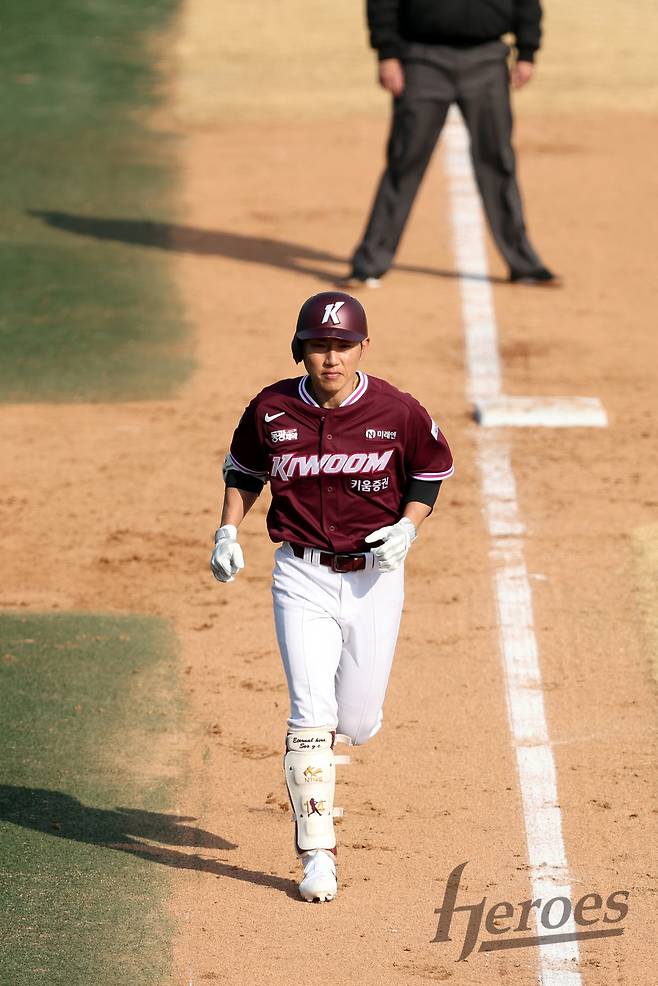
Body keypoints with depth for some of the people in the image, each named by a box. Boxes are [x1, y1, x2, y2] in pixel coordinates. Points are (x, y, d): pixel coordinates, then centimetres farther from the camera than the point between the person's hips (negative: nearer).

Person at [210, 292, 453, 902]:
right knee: (311, 715, -11)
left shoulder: (397, 412, -8)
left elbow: (431, 470, 7)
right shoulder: (272, 410, -5)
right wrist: (228, 532, 0)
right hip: (302, 577, 0)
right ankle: (317, 854, -2)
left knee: (357, 723, 5)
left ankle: (326, 743, 45)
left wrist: (407, 528, -8)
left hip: (375, 575, 0)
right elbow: (244, 469, 13)